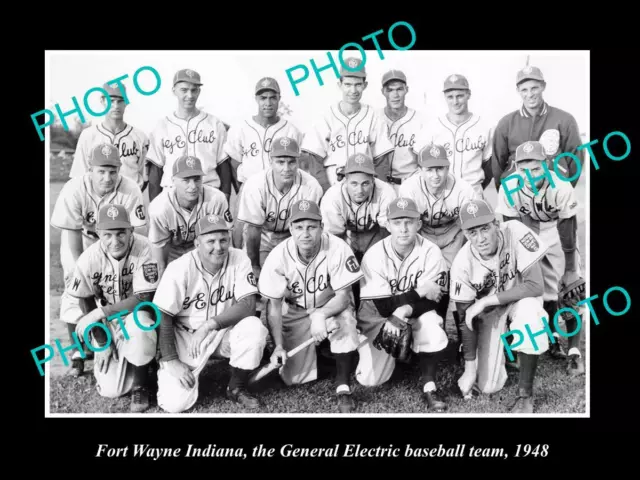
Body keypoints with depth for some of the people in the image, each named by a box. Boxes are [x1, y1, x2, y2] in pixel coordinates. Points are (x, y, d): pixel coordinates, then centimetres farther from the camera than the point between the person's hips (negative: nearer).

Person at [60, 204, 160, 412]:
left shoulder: (143, 248, -25)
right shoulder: (90, 258, -18)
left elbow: (143, 298, -26)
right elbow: (79, 303, -6)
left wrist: (100, 313, -30)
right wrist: (102, 342, -7)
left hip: (137, 314, -2)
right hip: (108, 323, 2)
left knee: (138, 324, -39)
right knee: (110, 390, -5)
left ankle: (140, 384, -11)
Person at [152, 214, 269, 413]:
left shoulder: (239, 259, -13)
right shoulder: (180, 268, -19)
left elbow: (248, 304, -21)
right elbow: (162, 317, -15)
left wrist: (210, 325, -31)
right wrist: (171, 361, -19)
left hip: (224, 332, 2)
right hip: (186, 336, -2)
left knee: (254, 328, -30)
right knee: (175, 403, -15)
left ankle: (237, 388, -4)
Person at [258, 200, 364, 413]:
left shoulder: (337, 248, -24)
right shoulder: (278, 256, -19)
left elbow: (343, 296, -19)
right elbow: (274, 305, -12)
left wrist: (321, 315, -38)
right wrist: (278, 346, -22)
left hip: (332, 306, -1)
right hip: (296, 313, 1)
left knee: (344, 320, -37)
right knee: (292, 378, -8)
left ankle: (343, 387, -18)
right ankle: (314, 352, 27)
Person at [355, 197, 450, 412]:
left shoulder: (431, 252, -16)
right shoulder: (374, 255, -18)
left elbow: (433, 300, -17)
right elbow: (383, 305, -20)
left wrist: (406, 309, -34)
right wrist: (418, 292, -28)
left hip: (417, 314, 0)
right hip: (378, 319, 0)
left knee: (431, 323, -35)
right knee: (370, 378, -10)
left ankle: (428, 386, -12)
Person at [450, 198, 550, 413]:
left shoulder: (515, 232, -29)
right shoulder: (463, 264, -24)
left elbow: (536, 286, -31)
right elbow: (466, 318, -16)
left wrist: (486, 301, -32)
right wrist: (469, 368, -16)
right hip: (488, 312, 1)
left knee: (528, 311, -39)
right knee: (488, 387, -8)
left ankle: (525, 394, -18)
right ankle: (504, 344, 27)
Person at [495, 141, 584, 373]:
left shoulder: (560, 187, -29)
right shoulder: (509, 188, -24)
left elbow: (568, 230, -22)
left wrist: (570, 268, -17)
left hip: (558, 238, -1)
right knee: (544, 290, 5)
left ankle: (574, 352, 0)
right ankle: (553, 337, 27)